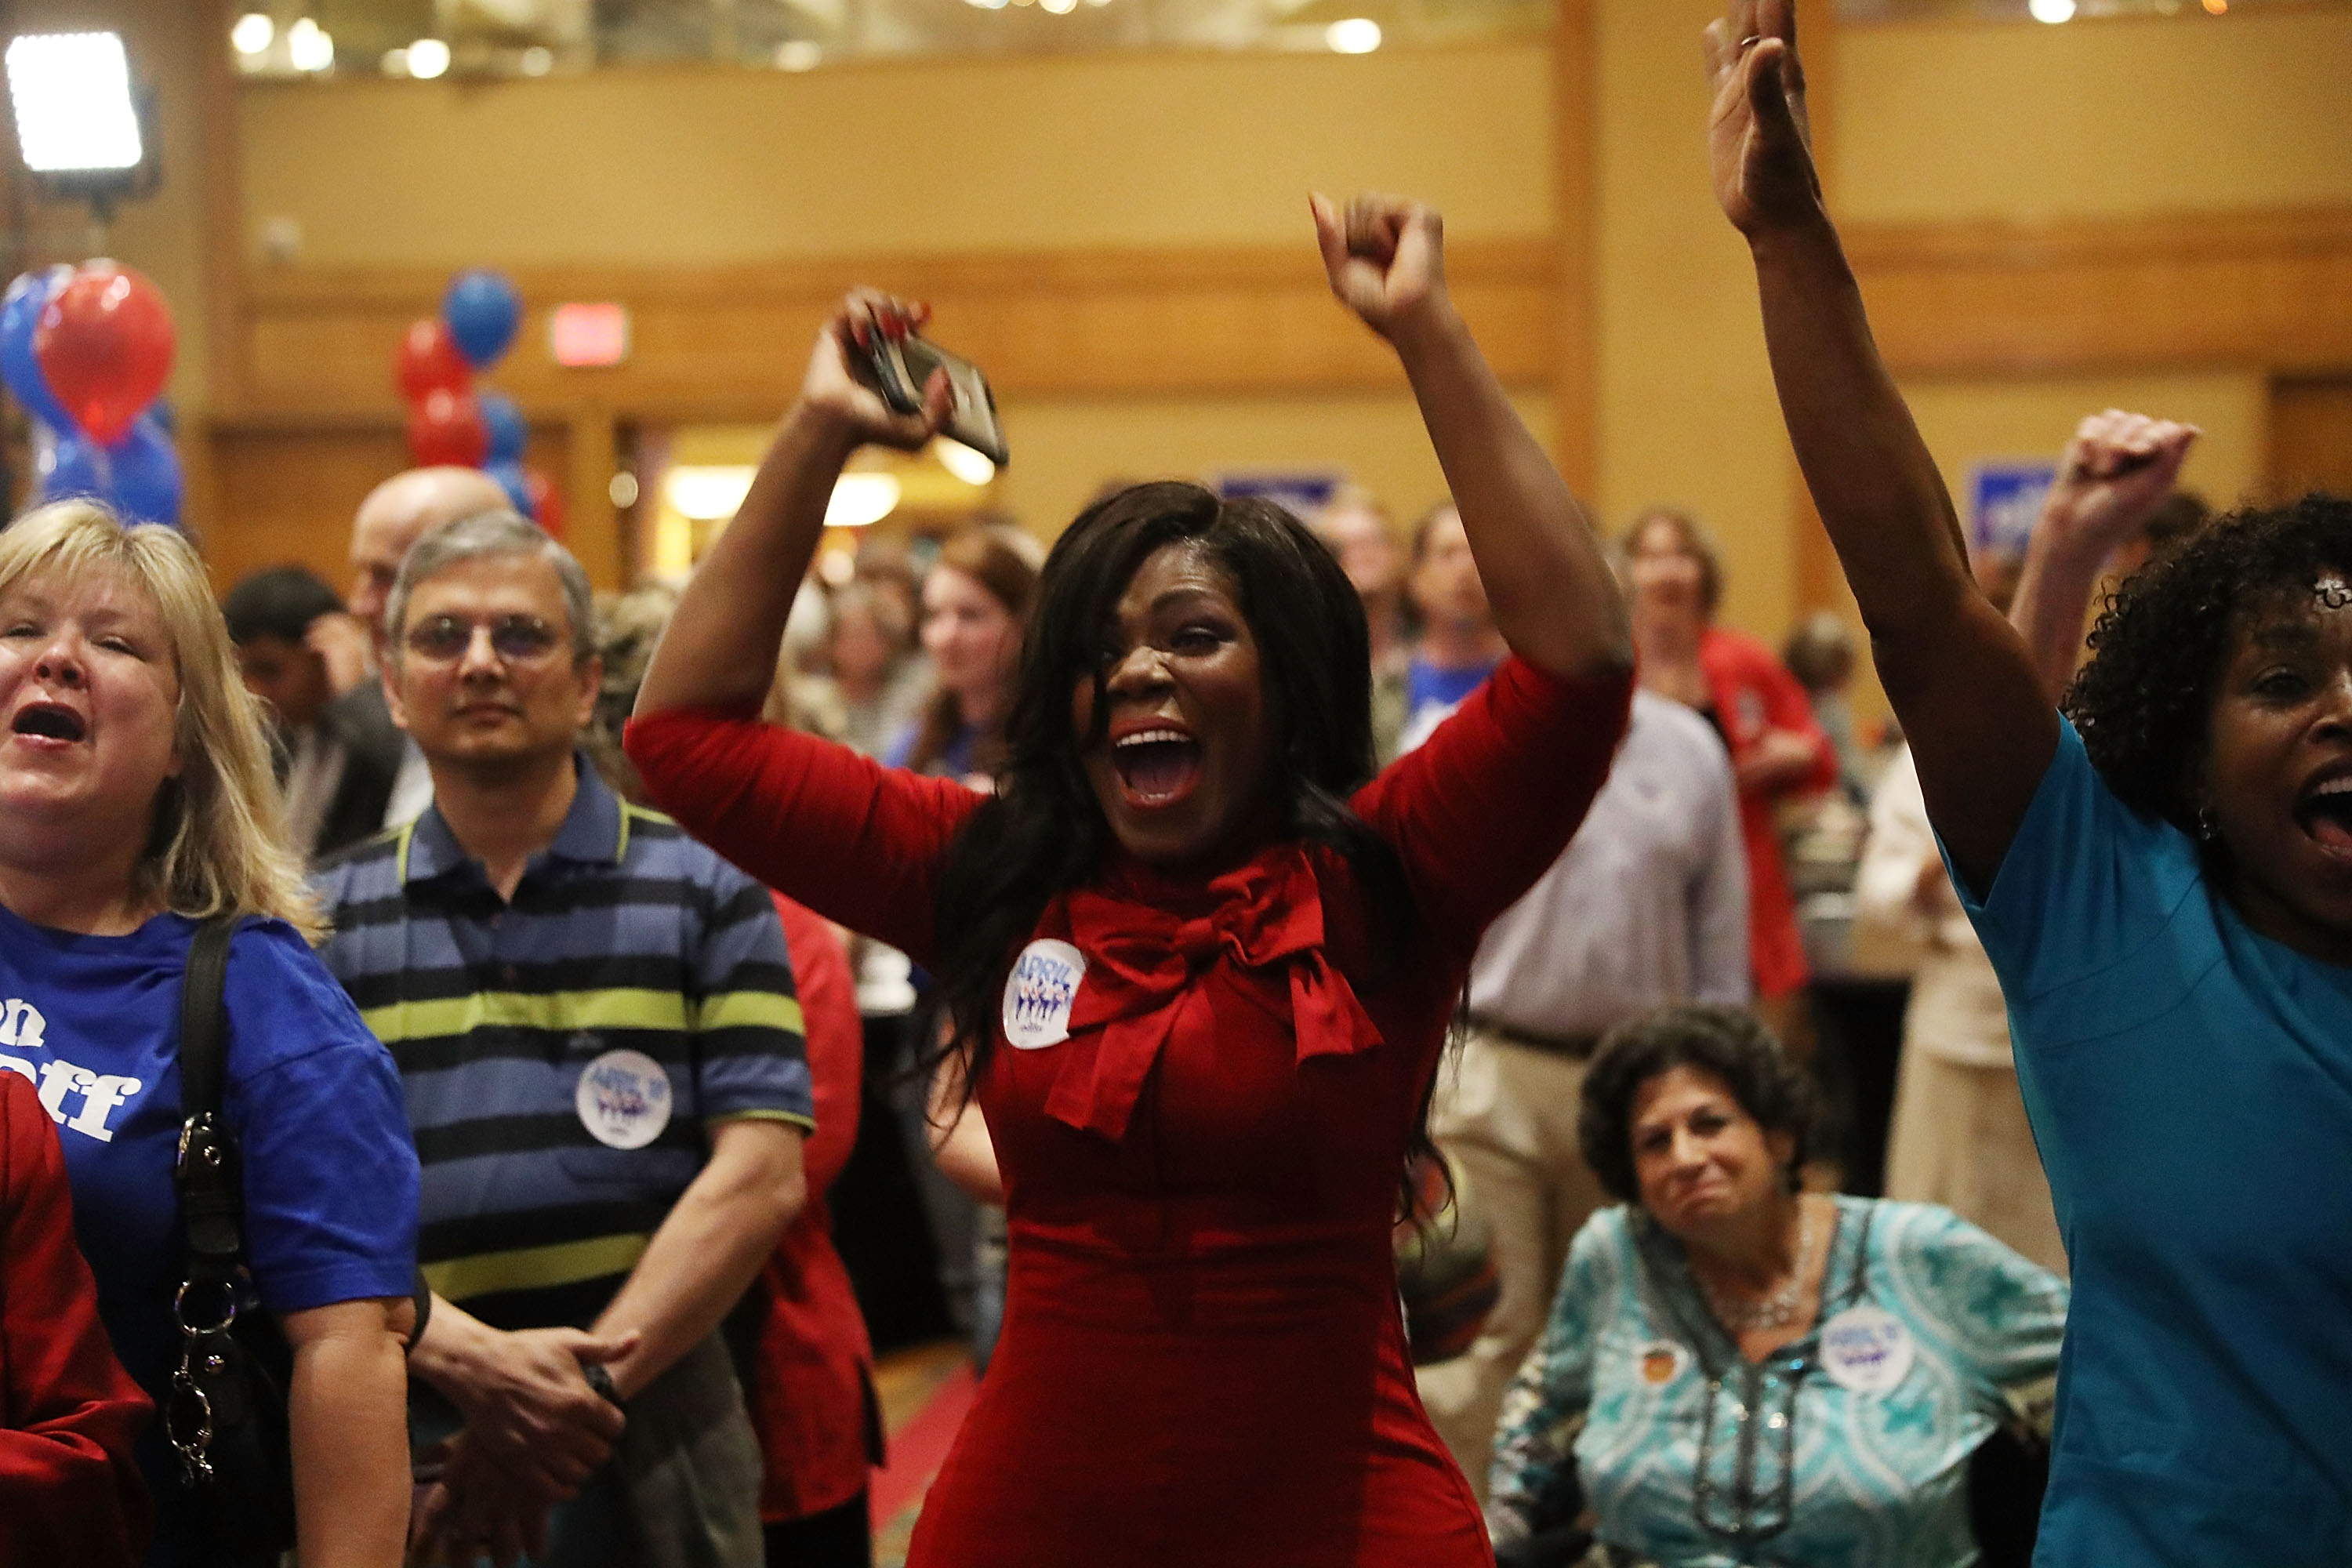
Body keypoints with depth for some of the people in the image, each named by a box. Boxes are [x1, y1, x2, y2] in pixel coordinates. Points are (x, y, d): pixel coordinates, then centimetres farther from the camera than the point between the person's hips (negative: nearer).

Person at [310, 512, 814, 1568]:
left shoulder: (706, 894, 3)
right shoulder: (325, 923, 6)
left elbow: (760, 1173, -6)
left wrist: (593, 1380, -15)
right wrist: (474, 1360, -18)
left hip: (651, 1429, -1)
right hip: (402, 1438, 1)